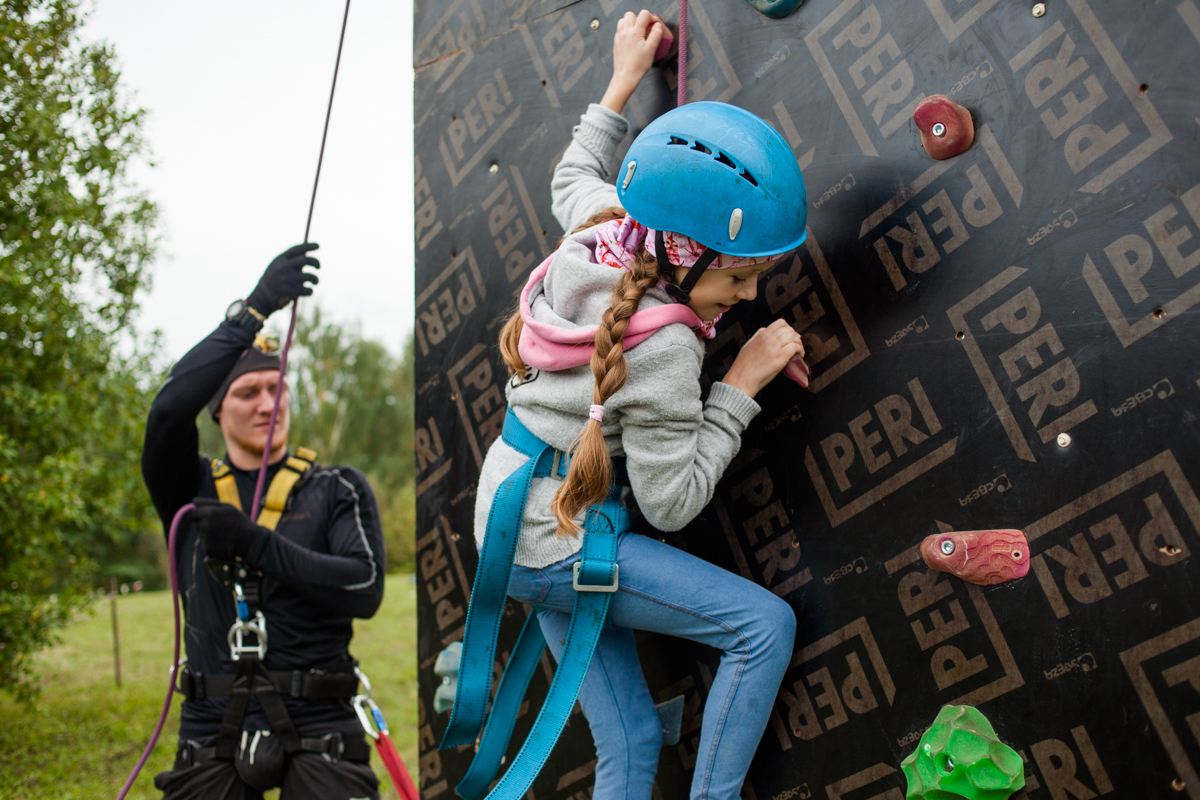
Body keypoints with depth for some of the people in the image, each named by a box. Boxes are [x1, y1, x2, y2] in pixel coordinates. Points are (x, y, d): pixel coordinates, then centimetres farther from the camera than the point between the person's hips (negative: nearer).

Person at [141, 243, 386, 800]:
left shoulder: (338, 491, 6)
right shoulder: (189, 492, 9)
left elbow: (366, 588, -8)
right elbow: (169, 410, -10)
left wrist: (257, 546, -17)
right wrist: (253, 310, -16)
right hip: (213, 732, 2)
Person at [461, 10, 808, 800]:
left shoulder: (600, 229, -6)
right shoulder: (663, 348, -27)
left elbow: (575, 174, 19)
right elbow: (670, 502, -20)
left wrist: (624, 80, 27)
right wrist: (741, 385, -18)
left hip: (509, 522, 9)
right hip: (557, 544, -9)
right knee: (766, 624, -10)